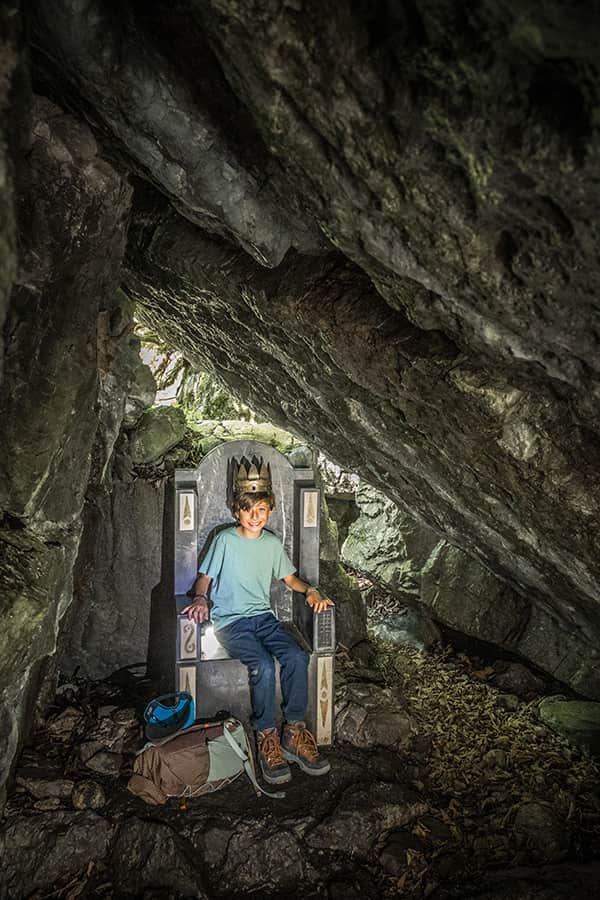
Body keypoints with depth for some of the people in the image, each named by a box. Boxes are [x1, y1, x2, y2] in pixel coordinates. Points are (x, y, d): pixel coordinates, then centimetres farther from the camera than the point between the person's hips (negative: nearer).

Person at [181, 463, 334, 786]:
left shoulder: (273, 543, 9)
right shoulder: (225, 540, -4)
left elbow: (289, 578, 19)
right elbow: (205, 577, 2)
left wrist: (310, 590, 0)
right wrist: (200, 598, -19)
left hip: (263, 616, 4)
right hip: (231, 621, -4)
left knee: (296, 657, -23)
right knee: (263, 665, -29)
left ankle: (294, 732, -9)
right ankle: (266, 738, -11)